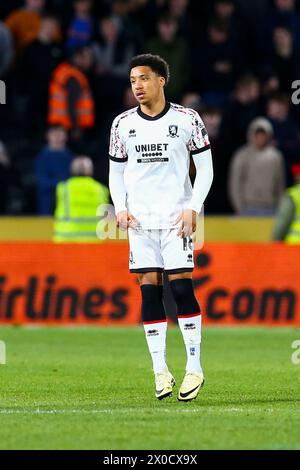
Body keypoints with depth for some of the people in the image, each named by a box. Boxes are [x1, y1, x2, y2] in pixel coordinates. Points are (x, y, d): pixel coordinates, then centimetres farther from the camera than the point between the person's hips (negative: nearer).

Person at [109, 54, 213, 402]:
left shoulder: (186, 119, 0)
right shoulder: (123, 124, 8)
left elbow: (205, 168, 3)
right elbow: (116, 172, 15)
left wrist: (192, 207, -8)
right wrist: (120, 208, 0)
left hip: (176, 216, -3)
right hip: (139, 218, 3)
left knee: (181, 287, -9)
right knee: (149, 290, -1)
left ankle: (194, 368, -3)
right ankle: (160, 371, 2)